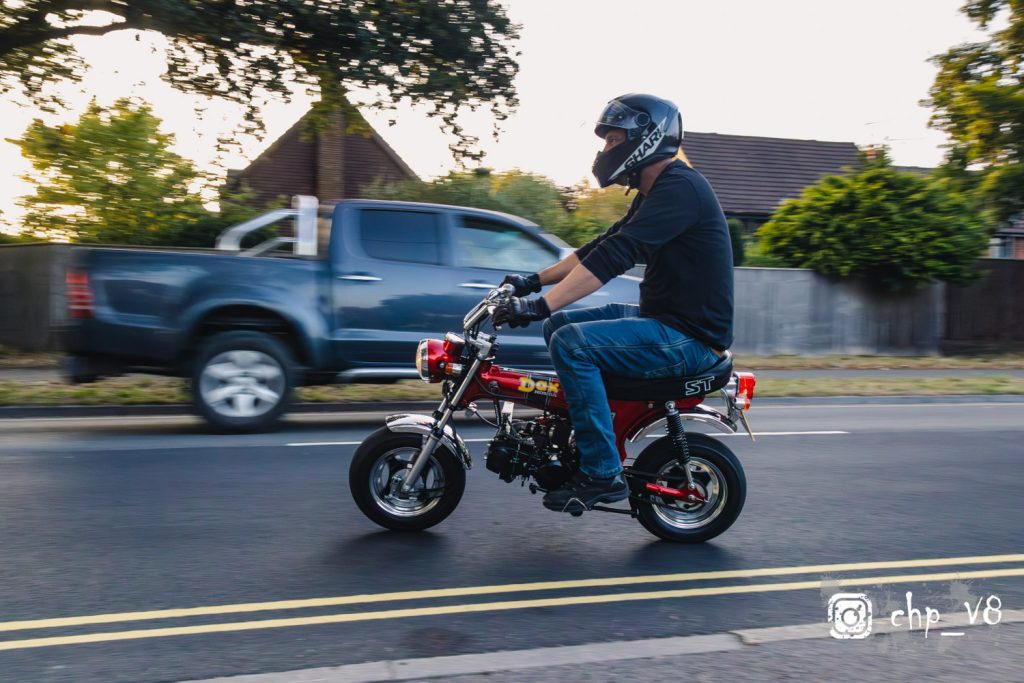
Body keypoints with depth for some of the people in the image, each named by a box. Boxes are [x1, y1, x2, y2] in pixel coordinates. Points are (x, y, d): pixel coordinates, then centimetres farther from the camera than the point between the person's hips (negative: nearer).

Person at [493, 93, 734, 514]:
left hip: (690, 337, -10)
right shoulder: (654, 191, 17)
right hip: (662, 320, 10)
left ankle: (602, 474, -15)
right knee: (558, 324, 10)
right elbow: (602, 245, 19)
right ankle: (569, 440, 16)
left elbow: (617, 255, -27)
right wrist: (535, 281, 13)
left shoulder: (679, 186, -16)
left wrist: (543, 305, -32)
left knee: (572, 344, -24)